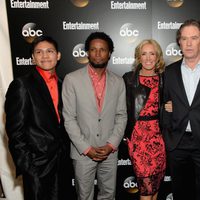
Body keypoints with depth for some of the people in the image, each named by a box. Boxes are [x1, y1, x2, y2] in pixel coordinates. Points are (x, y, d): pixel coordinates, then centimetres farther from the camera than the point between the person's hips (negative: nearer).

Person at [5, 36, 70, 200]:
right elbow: (15, 132, -15)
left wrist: (64, 153, 7)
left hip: (61, 160, 6)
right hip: (36, 164, -6)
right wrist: (27, 166, -17)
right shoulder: (22, 85, -13)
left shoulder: (61, 84, 7)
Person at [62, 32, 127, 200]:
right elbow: (69, 118, -9)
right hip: (82, 152, -2)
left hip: (110, 151, 3)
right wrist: (86, 148, -12)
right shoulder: (72, 79, -8)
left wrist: (111, 145, -8)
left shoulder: (118, 82, 2)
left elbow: (121, 116, 3)